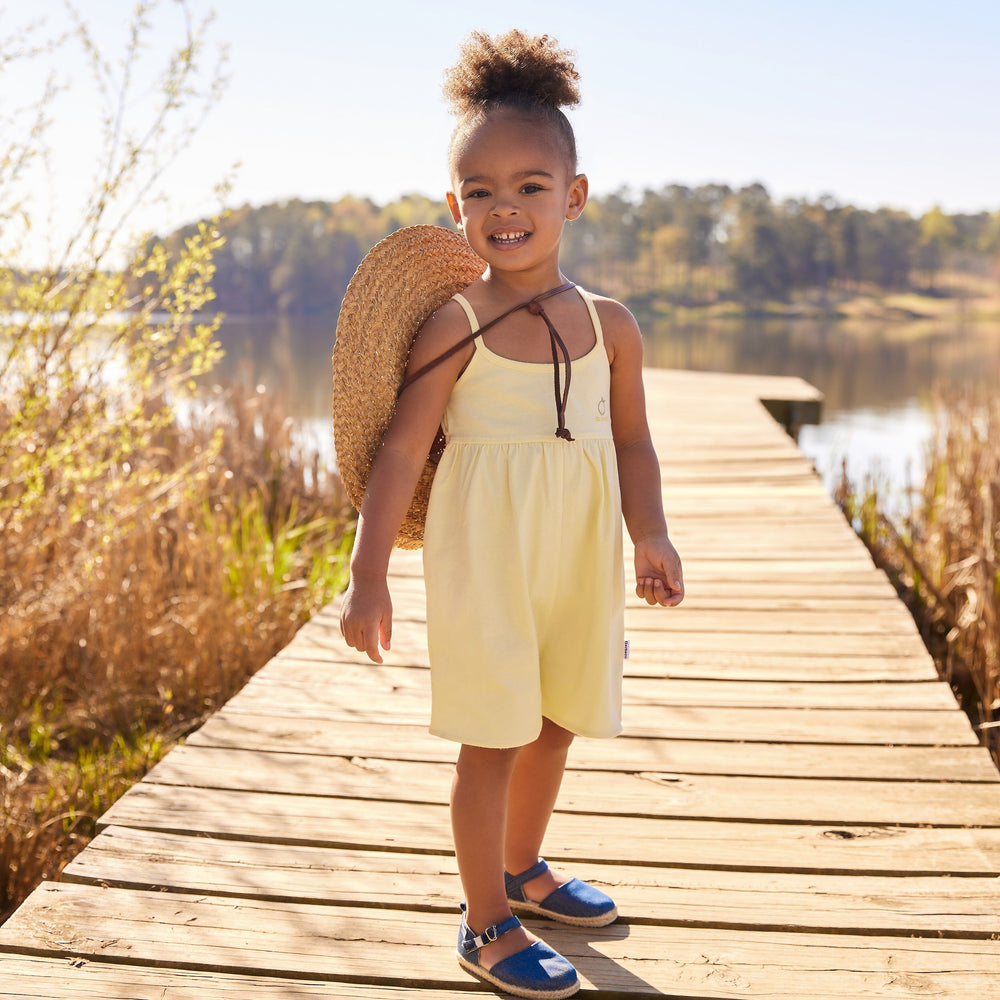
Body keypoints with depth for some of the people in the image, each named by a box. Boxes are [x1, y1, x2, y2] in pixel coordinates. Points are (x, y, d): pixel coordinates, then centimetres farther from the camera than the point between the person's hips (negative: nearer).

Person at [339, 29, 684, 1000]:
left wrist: (651, 539, -3)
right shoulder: (455, 326, -10)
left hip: (580, 559, 5)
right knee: (494, 738, 3)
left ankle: (522, 867, 42)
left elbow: (632, 445, 9)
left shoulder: (610, 325, 2)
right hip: (486, 558, -5)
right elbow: (399, 453, -12)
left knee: (554, 724, 18)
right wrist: (367, 577, -15)